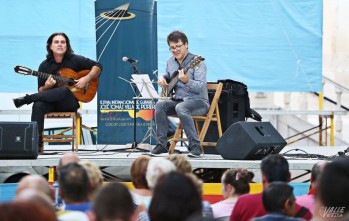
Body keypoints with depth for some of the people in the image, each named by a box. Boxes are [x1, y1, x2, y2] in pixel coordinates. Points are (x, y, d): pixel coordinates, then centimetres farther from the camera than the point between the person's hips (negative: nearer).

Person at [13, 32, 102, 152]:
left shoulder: (75, 60, 4)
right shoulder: (45, 65, 9)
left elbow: (97, 66, 6)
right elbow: (41, 91, 8)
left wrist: (86, 79, -10)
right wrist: (46, 87, -15)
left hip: (70, 102, -2)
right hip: (50, 101, 2)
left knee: (65, 90, -38)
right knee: (38, 105, -33)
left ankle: (26, 99, -31)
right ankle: (36, 143, -38)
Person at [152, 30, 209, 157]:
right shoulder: (170, 62, 11)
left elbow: (201, 87, -20)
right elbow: (168, 75, 32)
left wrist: (187, 81, -39)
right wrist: (162, 78, 7)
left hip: (198, 101, -6)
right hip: (178, 99, 6)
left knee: (180, 108, -37)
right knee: (160, 105, -21)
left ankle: (195, 146, -32)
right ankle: (162, 143, -14)